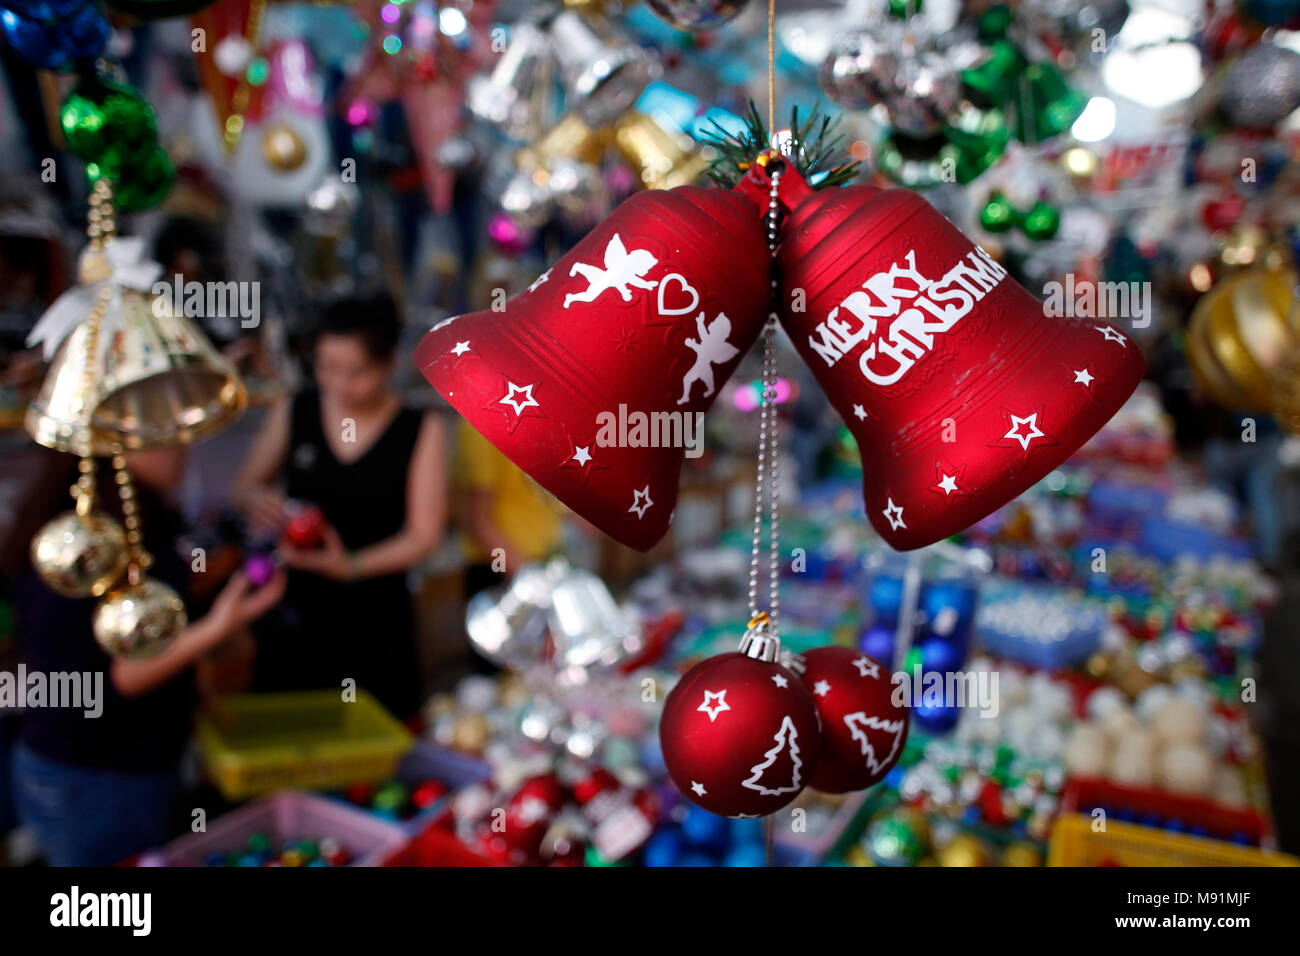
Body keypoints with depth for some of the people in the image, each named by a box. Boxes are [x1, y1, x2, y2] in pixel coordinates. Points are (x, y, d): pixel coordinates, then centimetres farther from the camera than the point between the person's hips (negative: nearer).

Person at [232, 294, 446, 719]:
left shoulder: (421, 430, -3)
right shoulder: (293, 413, 3)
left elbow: (423, 535, -4)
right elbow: (246, 485, 15)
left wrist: (352, 565, -19)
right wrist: (258, 501, -8)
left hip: (375, 619, -2)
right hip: (294, 609, 2)